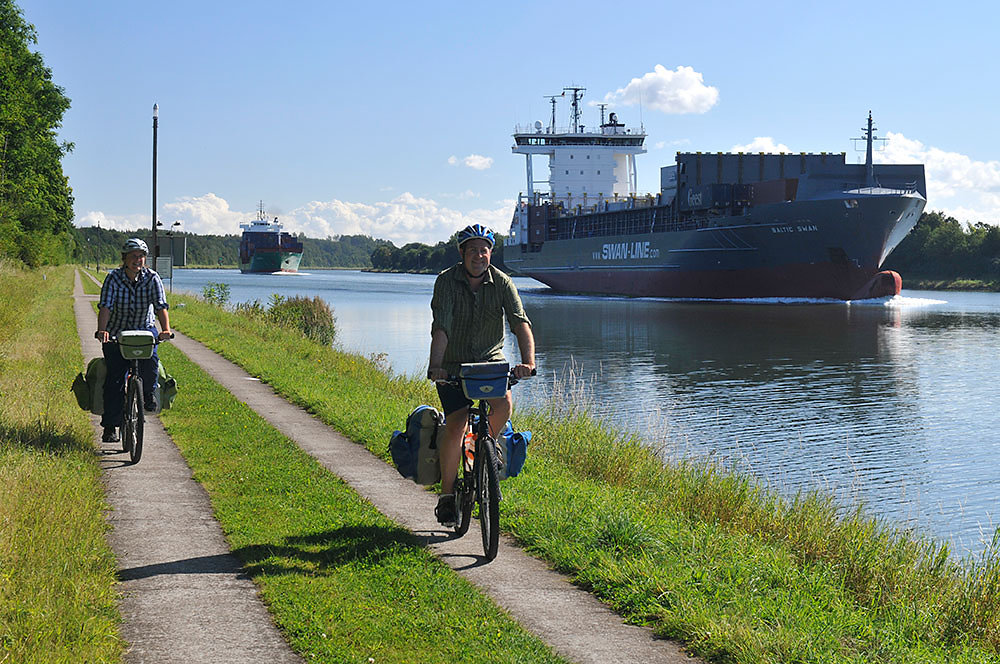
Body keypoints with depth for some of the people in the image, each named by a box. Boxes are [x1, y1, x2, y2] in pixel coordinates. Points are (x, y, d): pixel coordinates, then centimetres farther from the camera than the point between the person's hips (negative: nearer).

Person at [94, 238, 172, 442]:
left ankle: (148, 394, 2)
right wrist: (102, 330, -39)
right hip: (116, 333, 0)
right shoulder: (113, 278, -11)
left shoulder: (152, 278, -8)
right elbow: (105, 306, -22)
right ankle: (110, 427, -4)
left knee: (150, 361, -29)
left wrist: (165, 329, -36)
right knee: (115, 377, -10)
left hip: (144, 330, 1)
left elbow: (161, 306, -19)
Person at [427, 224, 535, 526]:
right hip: (453, 363, -2)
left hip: (490, 358, 2)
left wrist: (528, 361, -39)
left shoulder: (502, 283, -10)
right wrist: (435, 367, -41)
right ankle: (447, 494, 3)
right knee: (456, 426, -15)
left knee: (505, 403, -26)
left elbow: (520, 323, -21)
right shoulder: (447, 281, -15)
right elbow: (441, 328, -25)